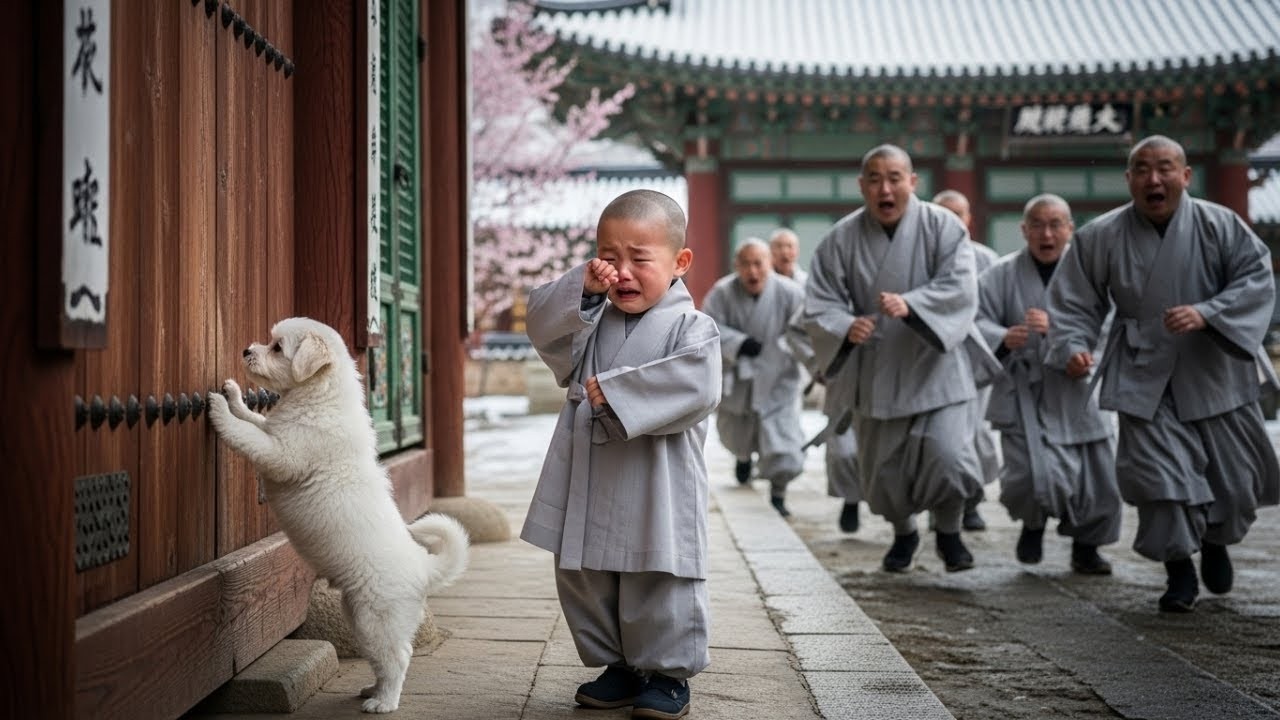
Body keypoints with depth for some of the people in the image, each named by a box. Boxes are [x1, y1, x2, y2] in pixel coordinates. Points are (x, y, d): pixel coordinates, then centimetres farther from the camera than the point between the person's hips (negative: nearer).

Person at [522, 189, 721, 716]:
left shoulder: (691, 327, -9)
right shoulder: (590, 318, 11)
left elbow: (696, 388, -24)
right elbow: (542, 327, 1)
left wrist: (615, 392, -21)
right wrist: (582, 289, -14)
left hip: (657, 492, -6)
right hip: (589, 485, 6)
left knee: (659, 586, 3)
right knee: (583, 581, 14)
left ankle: (667, 673, 20)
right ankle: (617, 666, 30)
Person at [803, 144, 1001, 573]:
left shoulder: (943, 227, -7)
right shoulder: (841, 239, -4)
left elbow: (959, 289, -17)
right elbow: (819, 305, -6)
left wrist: (910, 305, -34)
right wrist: (845, 327, -28)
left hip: (936, 365, -2)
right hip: (876, 372, 2)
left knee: (948, 456, -15)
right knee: (882, 469, 10)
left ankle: (948, 532, 16)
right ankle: (904, 533, 41)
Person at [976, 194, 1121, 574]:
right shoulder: (1001, 275, -2)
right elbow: (977, 319, -8)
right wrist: (1003, 338, -29)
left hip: (1079, 394, 2)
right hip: (1025, 395, -2)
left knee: (1098, 479, 9)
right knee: (1033, 476, -16)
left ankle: (1086, 547, 35)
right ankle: (1033, 524, 19)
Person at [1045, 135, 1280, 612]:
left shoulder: (1220, 225, -5)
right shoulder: (1101, 237, -4)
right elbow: (1074, 302, 2)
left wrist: (1206, 314, -24)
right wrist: (1073, 346, -15)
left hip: (1214, 373, 1)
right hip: (1146, 379, -1)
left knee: (1234, 480, 9)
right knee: (1160, 474, -10)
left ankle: (1214, 542, 42)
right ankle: (1179, 570, 13)